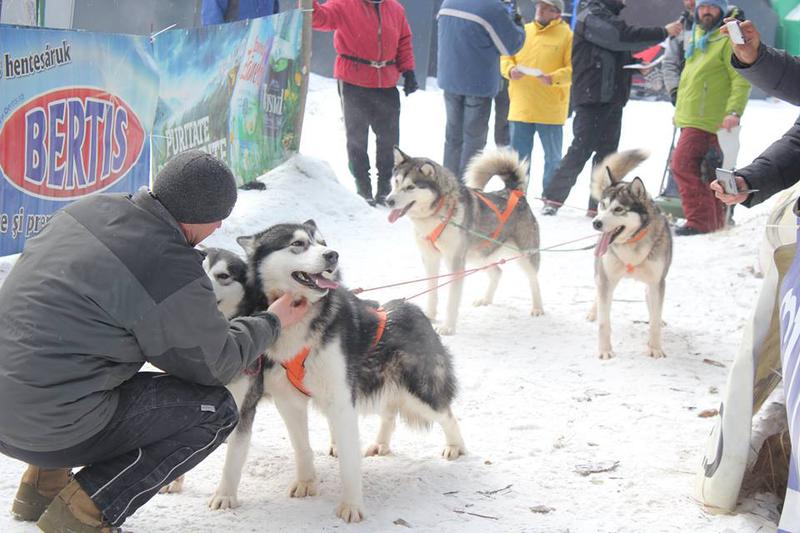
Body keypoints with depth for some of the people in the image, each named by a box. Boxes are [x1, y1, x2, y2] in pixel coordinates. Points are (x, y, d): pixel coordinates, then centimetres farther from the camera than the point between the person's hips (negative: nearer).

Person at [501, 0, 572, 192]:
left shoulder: (566, 35, -3)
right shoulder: (523, 32, 10)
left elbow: (573, 68, -9)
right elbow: (506, 57, 13)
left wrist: (553, 78, -24)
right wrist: (510, 70, -9)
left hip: (550, 110, -4)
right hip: (521, 107, 4)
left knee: (553, 156, 8)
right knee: (518, 155, 9)